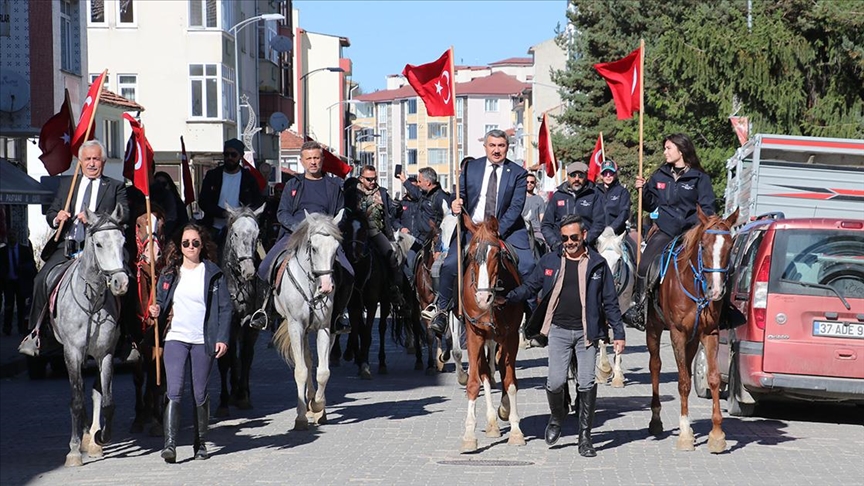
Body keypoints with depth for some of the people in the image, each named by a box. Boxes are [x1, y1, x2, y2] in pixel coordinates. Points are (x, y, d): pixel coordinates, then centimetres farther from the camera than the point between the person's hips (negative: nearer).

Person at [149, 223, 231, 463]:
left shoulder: (213, 274, 2)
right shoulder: (169, 274, 9)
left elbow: (225, 307, 1)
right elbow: (161, 303, 19)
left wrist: (222, 338, -8)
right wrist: (156, 312, -5)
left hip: (203, 341, -1)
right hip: (175, 338, 1)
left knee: (200, 395, 6)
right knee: (174, 392, -11)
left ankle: (200, 443, 20)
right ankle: (170, 443, -16)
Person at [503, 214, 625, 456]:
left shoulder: (598, 264, 4)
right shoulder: (549, 261, 6)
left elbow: (610, 302, 8)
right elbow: (530, 287, 9)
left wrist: (618, 333, 5)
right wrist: (506, 298, -9)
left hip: (587, 332, 0)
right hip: (559, 330, 0)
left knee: (586, 384, -3)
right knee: (555, 382, -8)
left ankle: (585, 437, 9)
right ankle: (557, 418, 24)